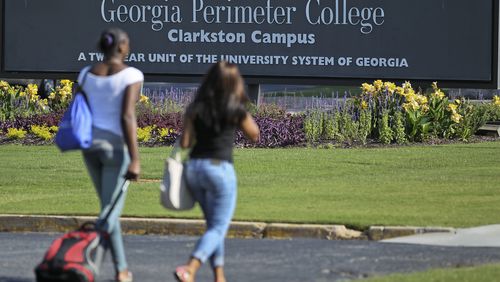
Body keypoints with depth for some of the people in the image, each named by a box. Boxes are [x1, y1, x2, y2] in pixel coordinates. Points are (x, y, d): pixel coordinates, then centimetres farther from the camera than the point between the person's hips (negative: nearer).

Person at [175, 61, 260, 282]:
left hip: (194, 167, 5)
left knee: (214, 224, 20)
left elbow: (185, 143, -1)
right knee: (219, 228, -1)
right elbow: (254, 135, 8)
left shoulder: (195, 109, 0)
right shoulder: (236, 111, -7)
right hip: (220, 169, -5)